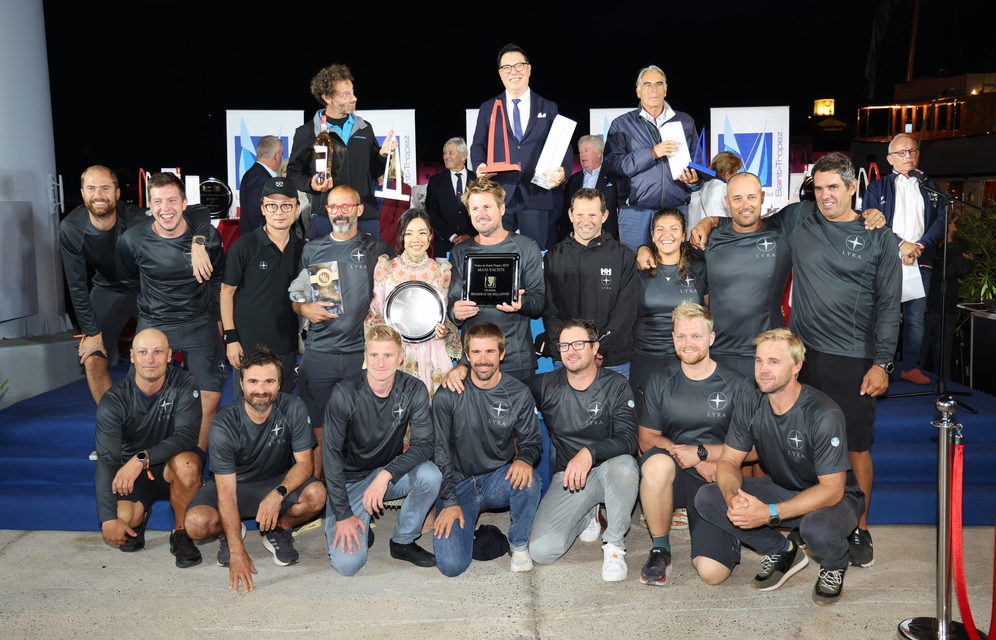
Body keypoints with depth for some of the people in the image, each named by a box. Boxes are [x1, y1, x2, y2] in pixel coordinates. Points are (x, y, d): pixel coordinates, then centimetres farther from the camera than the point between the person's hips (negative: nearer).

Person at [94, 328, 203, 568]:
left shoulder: (184, 385, -15)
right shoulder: (114, 400, -15)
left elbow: (186, 436, -27)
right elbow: (106, 460, -21)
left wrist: (142, 458, -41)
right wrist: (108, 519, -29)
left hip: (171, 468, 0)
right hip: (131, 474, 1)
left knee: (186, 462, -35)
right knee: (123, 518, -29)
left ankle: (180, 533, -12)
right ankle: (140, 516, 11)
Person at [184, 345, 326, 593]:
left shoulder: (293, 408, -19)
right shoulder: (224, 426, -23)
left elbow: (304, 463, -15)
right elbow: (227, 491, -25)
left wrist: (278, 494, -37)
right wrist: (237, 553, -31)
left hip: (280, 482, 1)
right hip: (235, 483, -1)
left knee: (316, 494, -30)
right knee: (197, 523, -29)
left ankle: (279, 530, 3)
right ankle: (230, 532, 8)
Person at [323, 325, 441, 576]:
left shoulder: (414, 390, -13)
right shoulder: (345, 393, -20)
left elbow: (424, 444, -15)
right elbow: (331, 454, -17)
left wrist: (386, 474, -30)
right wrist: (343, 515, -19)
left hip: (390, 473, 3)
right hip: (350, 480, -3)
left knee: (430, 475, -29)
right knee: (348, 564, -18)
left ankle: (403, 542, -4)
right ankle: (336, 525, 17)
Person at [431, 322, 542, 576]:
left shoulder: (519, 394, -4)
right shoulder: (448, 395, -9)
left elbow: (531, 440, 6)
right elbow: (440, 452, -5)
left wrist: (525, 459, -20)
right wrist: (450, 502, -12)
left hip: (498, 479, 2)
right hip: (457, 483, -1)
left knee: (528, 480, -34)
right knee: (451, 565, -18)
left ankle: (519, 543, -5)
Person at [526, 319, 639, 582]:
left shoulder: (615, 385, -6)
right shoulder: (546, 385, 1)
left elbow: (627, 440, -17)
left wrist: (590, 452, -35)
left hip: (606, 470, -2)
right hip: (567, 476, 2)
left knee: (625, 465, -39)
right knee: (541, 551, -17)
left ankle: (614, 543, -13)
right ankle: (588, 515, 16)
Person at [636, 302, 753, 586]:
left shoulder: (737, 386, -1)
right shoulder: (660, 382, 6)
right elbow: (647, 439, 3)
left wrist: (701, 452, -13)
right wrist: (690, 460, -13)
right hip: (673, 477, 1)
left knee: (712, 572, -19)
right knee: (657, 462, -37)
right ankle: (660, 549, -13)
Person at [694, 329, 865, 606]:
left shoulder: (824, 414, -27)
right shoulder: (750, 407, -11)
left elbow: (832, 489, -27)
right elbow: (728, 461, -5)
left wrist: (769, 513, -36)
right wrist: (733, 497, -30)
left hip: (833, 497, -5)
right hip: (781, 488, 5)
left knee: (818, 530, -40)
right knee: (707, 498, -15)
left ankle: (835, 565, 1)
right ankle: (782, 552, 6)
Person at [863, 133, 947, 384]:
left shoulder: (929, 187, 16)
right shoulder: (878, 187, 7)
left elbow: (941, 221, 8)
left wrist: (920, 246, -9)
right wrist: (900, 244, -14)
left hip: (920, 262, 3)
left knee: (916, 317, 5)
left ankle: (911, 367, 14)